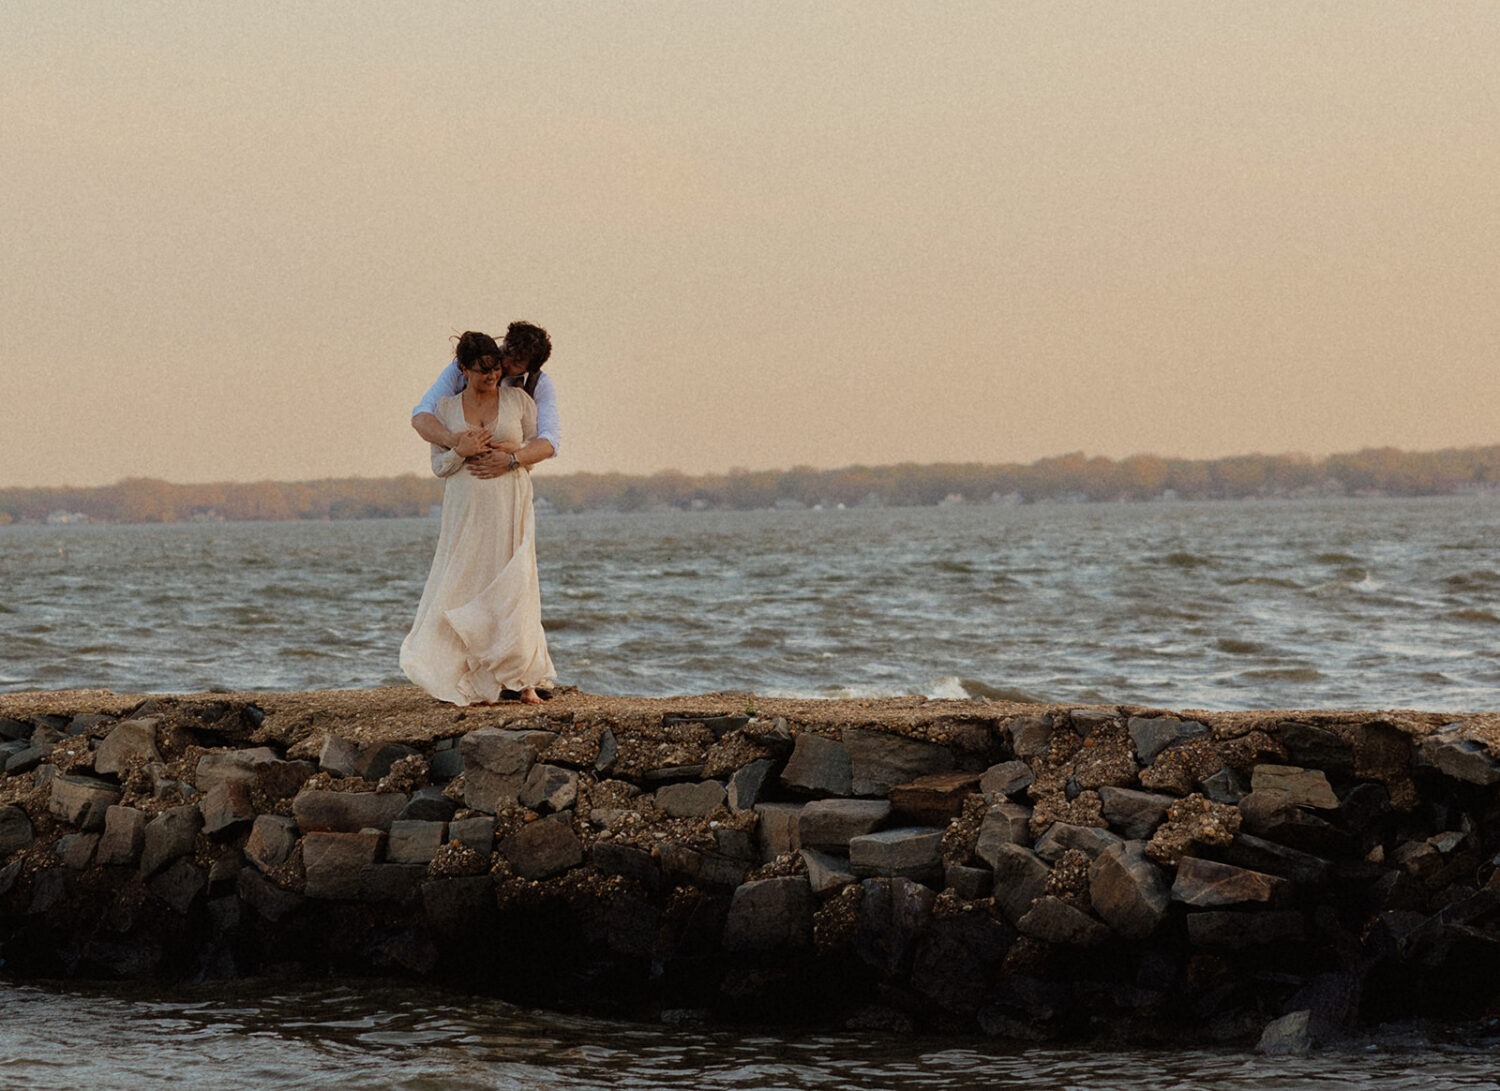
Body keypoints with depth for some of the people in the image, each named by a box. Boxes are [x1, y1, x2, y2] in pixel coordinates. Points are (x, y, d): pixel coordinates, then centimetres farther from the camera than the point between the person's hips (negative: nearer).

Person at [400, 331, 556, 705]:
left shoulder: (518, 400, 4)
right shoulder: (446, 407, 6)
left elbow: (541, 444, 7)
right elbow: (438, 465, 7)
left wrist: (511, 457, -10)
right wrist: (461, 452, -13)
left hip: (510, 509, -1)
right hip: (466, 512, 1)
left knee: (513, 589, -5)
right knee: (469, 588, -4)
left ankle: (523, 680, -1)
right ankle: (476, 683, 0)